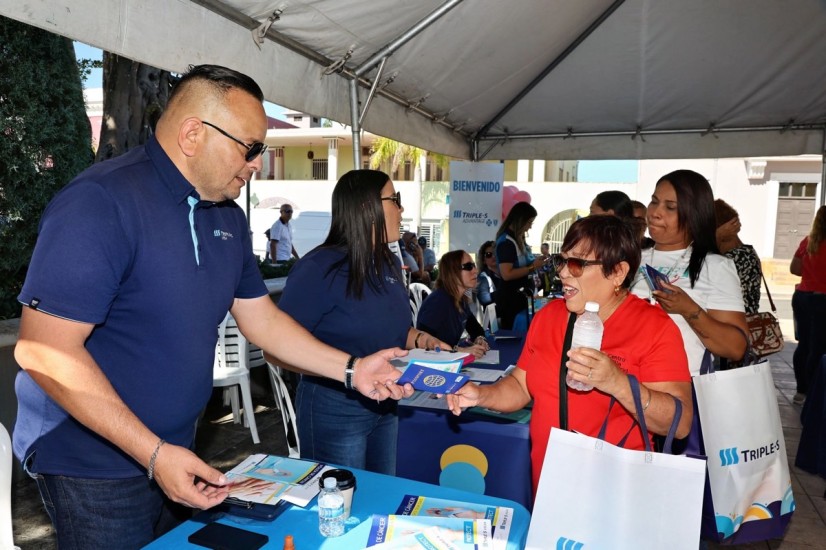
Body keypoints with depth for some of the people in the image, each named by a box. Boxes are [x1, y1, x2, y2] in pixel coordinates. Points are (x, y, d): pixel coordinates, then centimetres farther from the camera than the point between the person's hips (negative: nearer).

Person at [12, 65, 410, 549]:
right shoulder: (100, 203, -22)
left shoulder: (228, 217, 3)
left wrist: (351, 369, 0)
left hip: (176, 456, 7)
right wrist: (154, 453, -25)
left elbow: (262, 318, 8)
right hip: (94, 465, -7)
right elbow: (45, 351, -24)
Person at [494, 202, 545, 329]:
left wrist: (534, 262, 6)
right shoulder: (506, 241, -17)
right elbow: (507, 274, -24)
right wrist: (532, 267, -17)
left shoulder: (518, 239, 9)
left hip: (522, 295, 9)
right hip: (512, 297, -9)